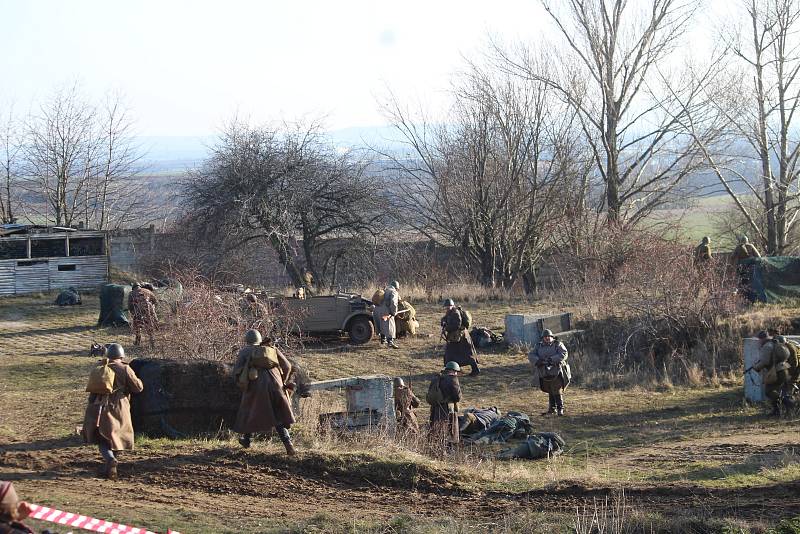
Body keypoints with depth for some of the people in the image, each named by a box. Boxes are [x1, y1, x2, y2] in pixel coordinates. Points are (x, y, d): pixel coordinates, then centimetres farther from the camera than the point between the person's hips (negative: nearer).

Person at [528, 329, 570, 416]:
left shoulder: (558, 345, 0)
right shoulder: (539, 346, 11)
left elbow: (563, 354, -14)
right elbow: (531, 355, 2)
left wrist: (552, 359, -24)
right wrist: (538, 361, -18)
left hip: (556, 373, -4)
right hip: (545, 374, 4)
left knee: (558, 391, -7)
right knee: (550, 392, 12)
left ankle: (560, 409, 0)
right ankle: (552, 409, 21)